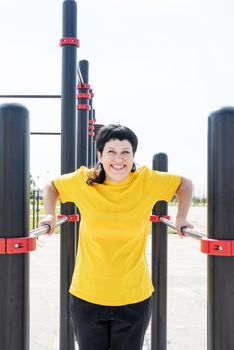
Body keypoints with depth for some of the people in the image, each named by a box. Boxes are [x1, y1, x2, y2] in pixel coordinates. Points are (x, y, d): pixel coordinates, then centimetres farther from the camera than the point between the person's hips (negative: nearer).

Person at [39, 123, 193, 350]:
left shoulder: (147, 181, -7)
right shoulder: (83, 181, -7)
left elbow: (185, 184, 9)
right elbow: (51, 186, 13)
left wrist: (181, 218, 3)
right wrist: (50, 216, 0)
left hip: (134, 297, 0)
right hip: (87, 296, 0)